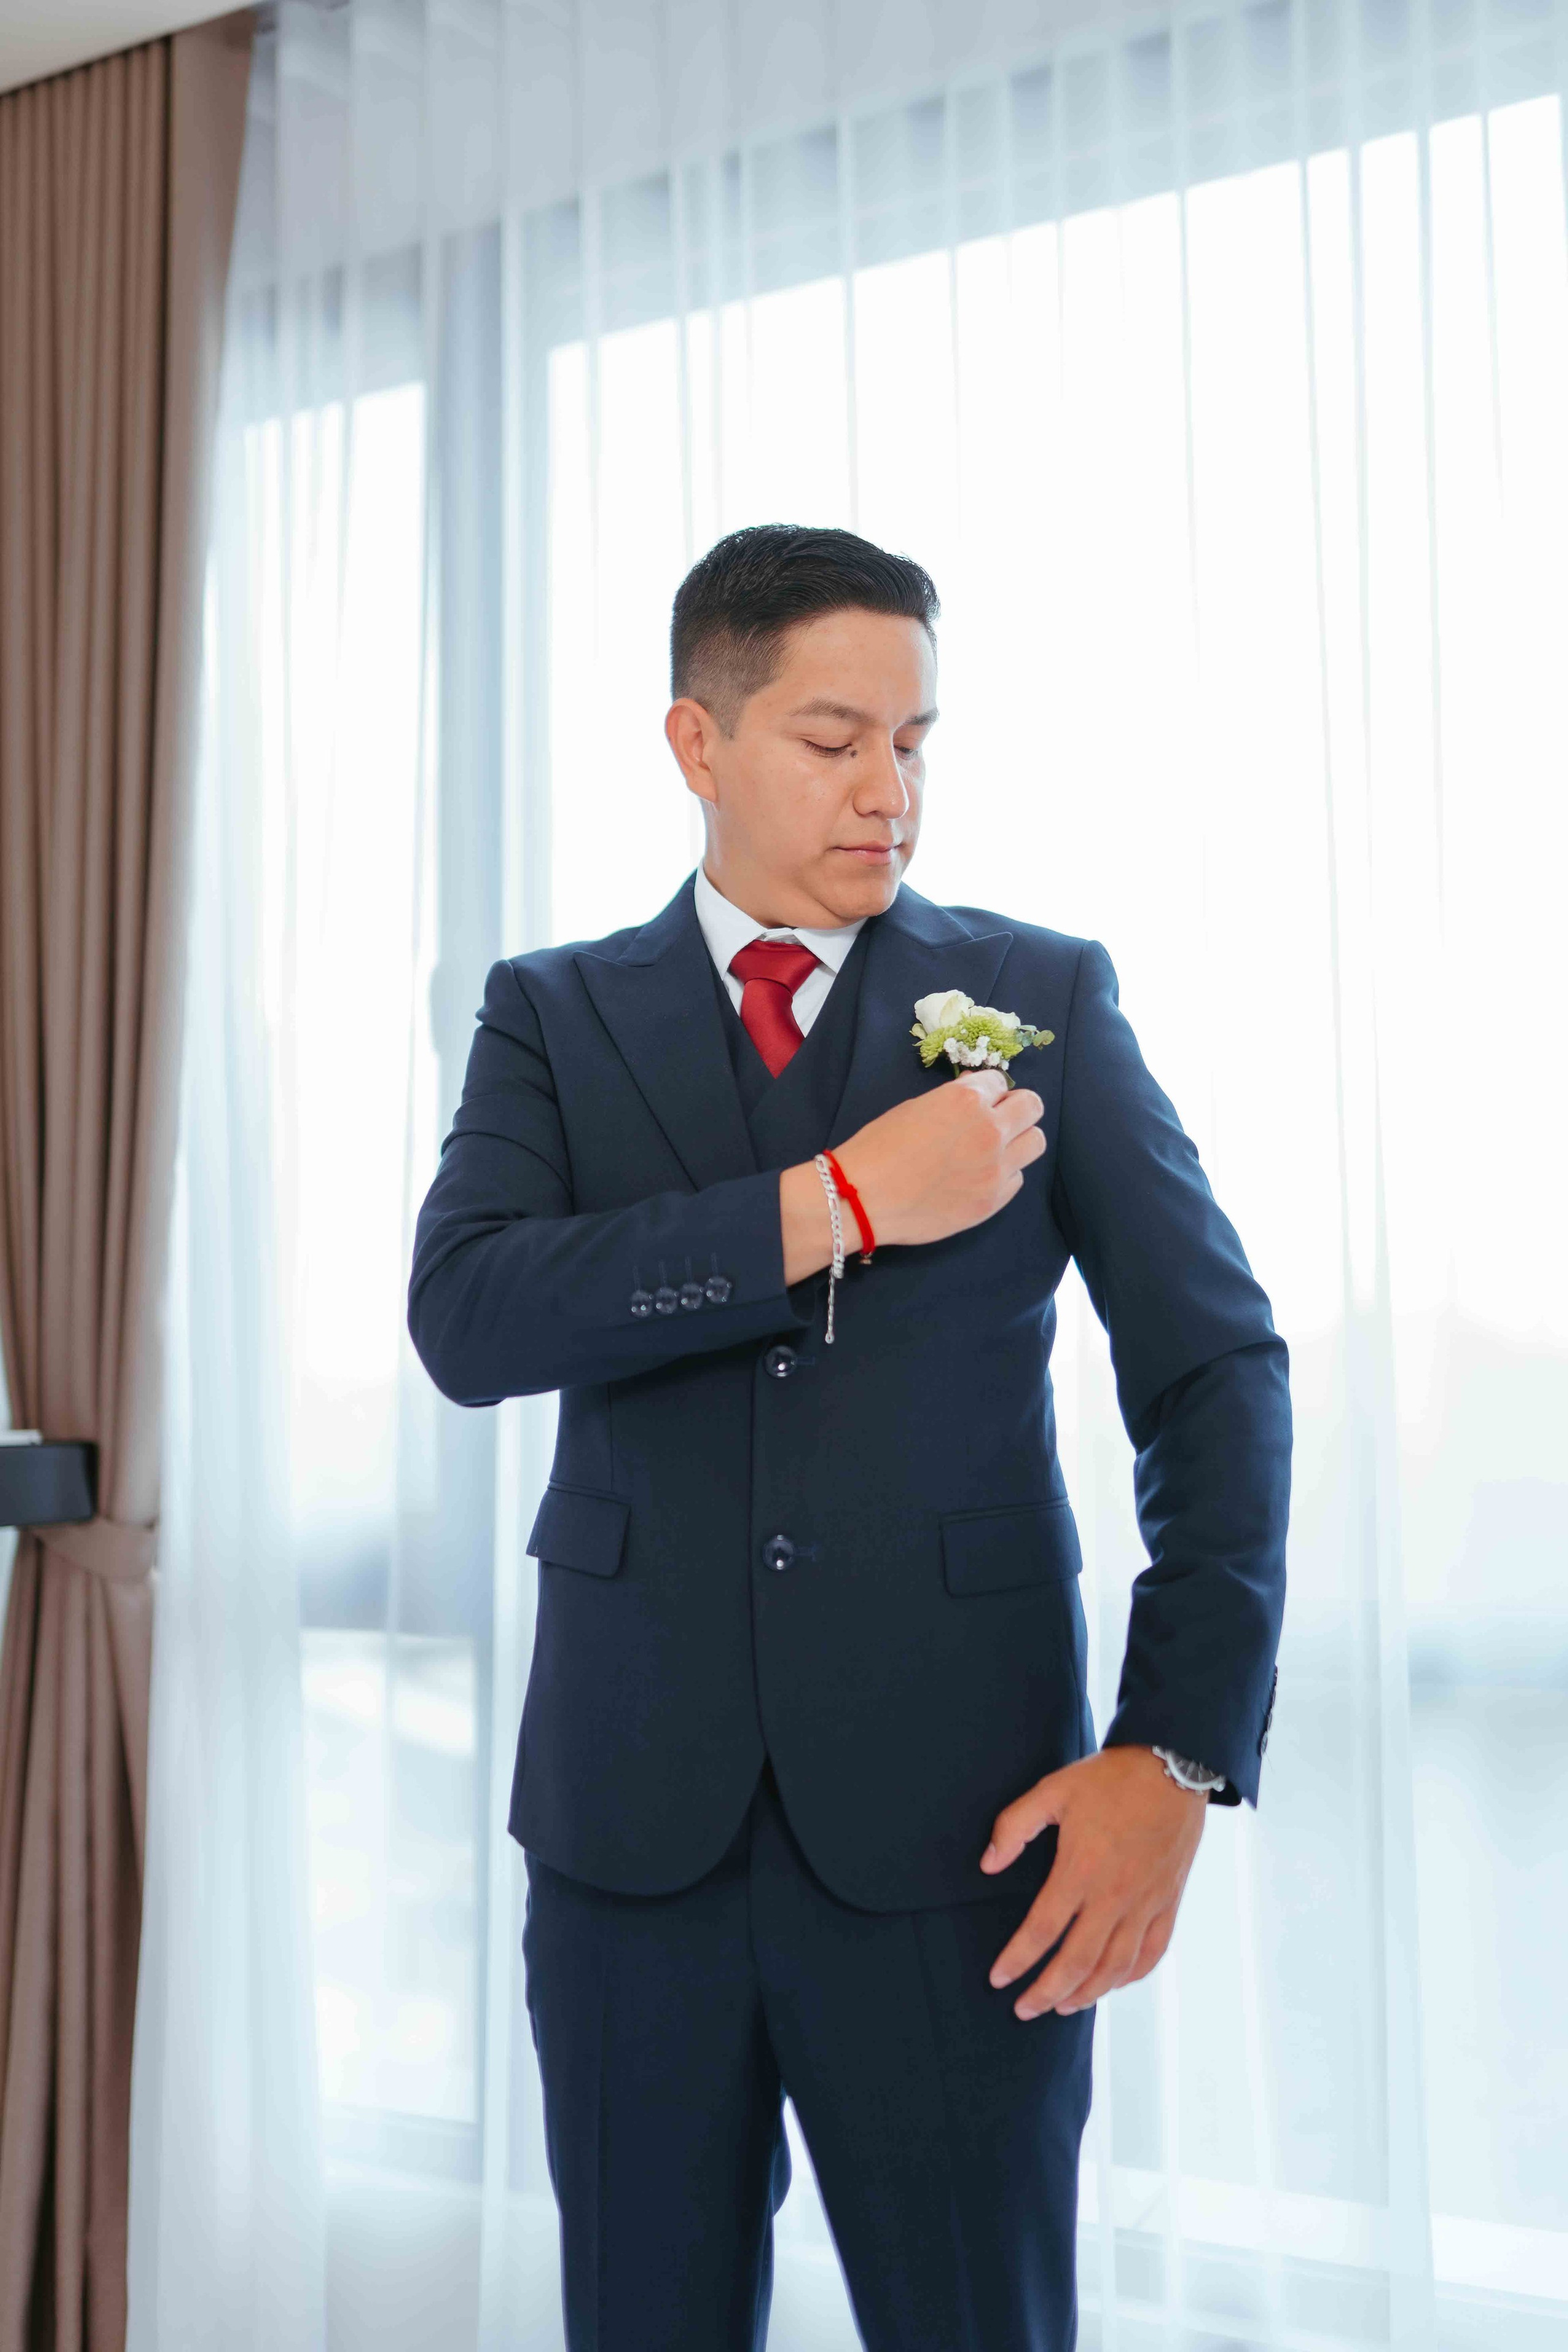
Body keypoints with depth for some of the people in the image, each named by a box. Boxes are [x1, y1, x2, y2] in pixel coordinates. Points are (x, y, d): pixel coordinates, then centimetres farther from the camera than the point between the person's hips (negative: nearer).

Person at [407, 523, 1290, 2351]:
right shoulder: (554, 1015, 6)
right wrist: (844, 1201, -17)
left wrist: (1180, 1752, -11)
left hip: (958, 1826, -1)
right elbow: (466, 1320, -11)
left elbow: (1215, 1372, 1)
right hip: (634, 1821, 1)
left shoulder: (1047, 999, 4)